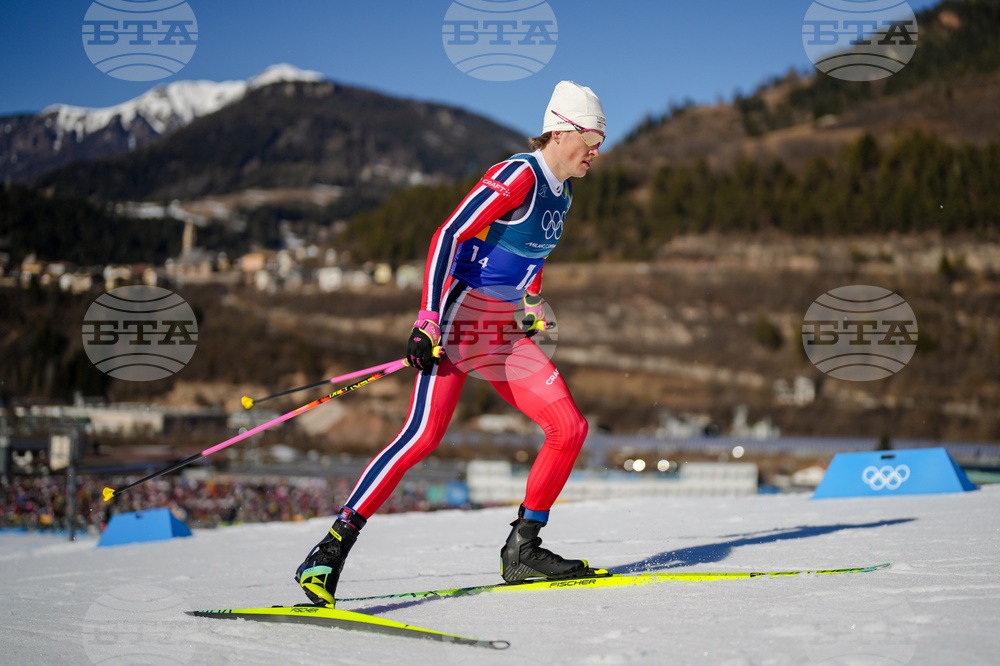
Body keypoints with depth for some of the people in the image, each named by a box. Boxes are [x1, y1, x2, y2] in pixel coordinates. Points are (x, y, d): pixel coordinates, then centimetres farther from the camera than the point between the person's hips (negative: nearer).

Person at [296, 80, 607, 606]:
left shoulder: (560, 192, 12)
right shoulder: (519, 175, -14)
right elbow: (448, 237, -20)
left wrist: (533, 303, 28)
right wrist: (428, 321, -25)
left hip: (504, 331, 9)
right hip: (460, 316, -9)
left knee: (569, 429, -1)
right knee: (423, 435, -22)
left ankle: (522, 550, 8)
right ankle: (331, 550, -20)